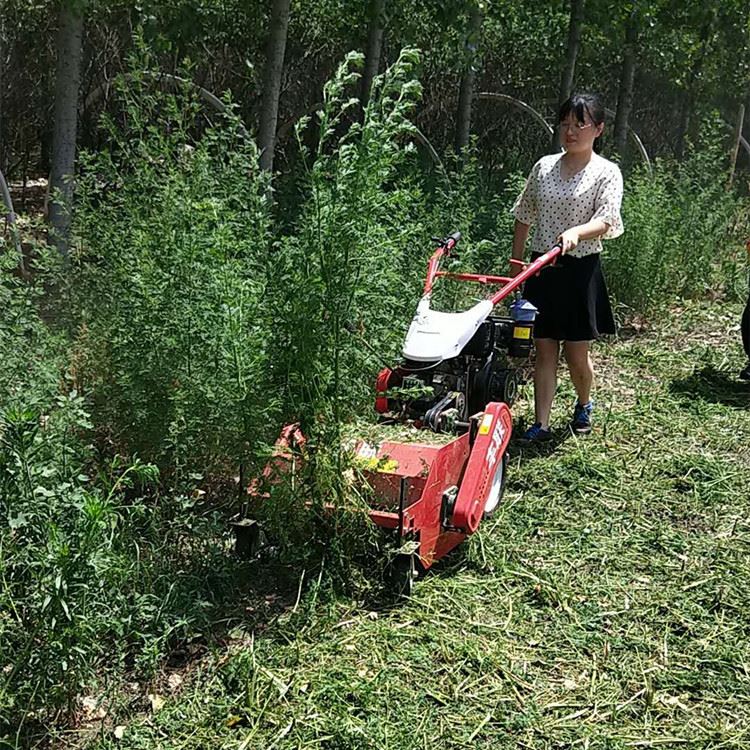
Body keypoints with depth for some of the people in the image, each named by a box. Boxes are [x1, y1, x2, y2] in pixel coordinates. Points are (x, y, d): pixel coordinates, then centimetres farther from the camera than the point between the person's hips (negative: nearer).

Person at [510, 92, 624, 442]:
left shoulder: (606, 172, -4)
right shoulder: (544, 167, 8)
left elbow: (607, 221, -17)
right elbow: (524, 217, 14)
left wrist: (576, 232, -36)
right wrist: (516, 262, 11)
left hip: (580, 269, -3)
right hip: (542, 269, 3)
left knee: (576, 353, 4)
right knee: (545, 350, 4)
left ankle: (584, 405, 33)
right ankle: (541, 424, 8)